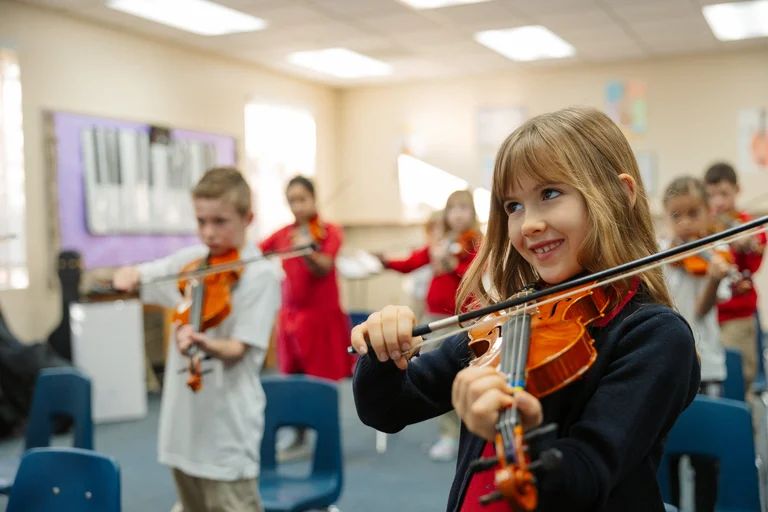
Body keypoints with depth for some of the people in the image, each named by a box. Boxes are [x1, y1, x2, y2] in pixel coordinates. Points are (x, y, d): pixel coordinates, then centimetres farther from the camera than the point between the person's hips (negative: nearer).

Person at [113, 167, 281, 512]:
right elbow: (134, 277, 17)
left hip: (227, 424, -6)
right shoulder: (190, 261, 8)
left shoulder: (260, 273, -10)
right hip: (185, 419, 7)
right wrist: (127, 277, -7)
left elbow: (238, 348, -16)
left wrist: (206, 345, -37)